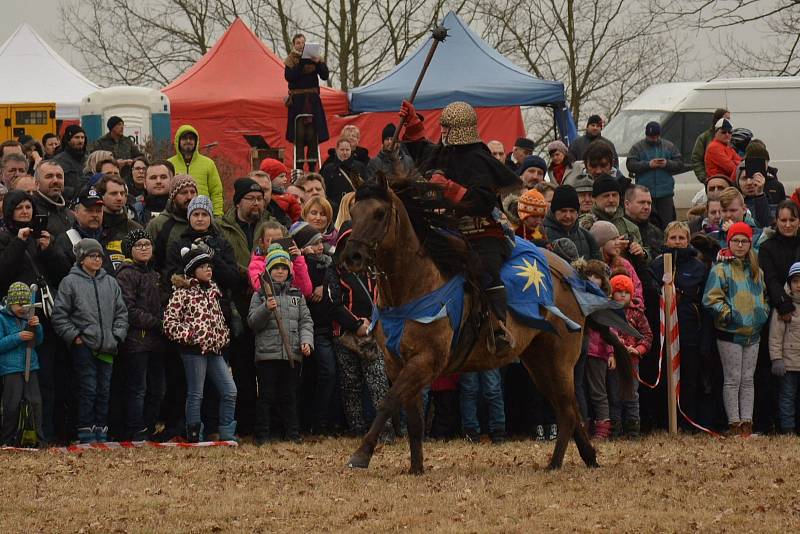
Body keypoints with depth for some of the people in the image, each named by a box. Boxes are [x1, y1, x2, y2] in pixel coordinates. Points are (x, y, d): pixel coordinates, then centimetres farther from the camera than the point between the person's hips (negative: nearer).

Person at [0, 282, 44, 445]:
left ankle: (37, 437, 3)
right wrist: (18, 337, -17)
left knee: (35, 401, -1)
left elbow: (38, 341, 17)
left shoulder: (27, 317, 13)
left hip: (30, 366, 5)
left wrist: (37, 327, -3)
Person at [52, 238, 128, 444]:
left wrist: (117, 335, 5)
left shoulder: (110, 282, 13)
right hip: (83, 346, -4)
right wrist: (74, 336, -8)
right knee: (87, 390, -8)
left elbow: (121, 312, 17)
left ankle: (101, 432, 12)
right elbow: (59, 315, -1)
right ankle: (86, 433, -4)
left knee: (104, 390, 6)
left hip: (107, 347, 4)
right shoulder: (70, 282, 0)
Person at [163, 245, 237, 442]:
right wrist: (188, 336, -16)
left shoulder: (212, 290, 16)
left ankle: (227, 434, 7)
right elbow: (169, 322, -10)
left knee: (230, 392, 1)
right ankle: (195, 436, 4)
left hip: (215, 350, 7)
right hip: (194, 350, -7)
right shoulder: (182, 292, -5)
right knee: (195, 395, -2)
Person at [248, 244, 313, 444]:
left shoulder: (296, 294, 16)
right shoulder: (260, 294, 7)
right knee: (266, 396, -2)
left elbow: (306, 321, 13)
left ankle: (293, 434, 9)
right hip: (267, 353, -2)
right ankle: (262, 435, 2)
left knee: (289, 396, 5)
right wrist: (266, 309, -19)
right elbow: (253, 322, -2)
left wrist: (306, 340, -3)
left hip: (292, 353, 2)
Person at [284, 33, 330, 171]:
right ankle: (299, 166, -3)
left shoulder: (314, 58, 8)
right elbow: (289, 77, -12)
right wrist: (300, 63, -18)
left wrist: (318, 63, -16)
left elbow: (325, 76, -1)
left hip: (313, 100, 2)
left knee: (313, 134, -1)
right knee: (299, 135, -5)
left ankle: (312, 166, 2)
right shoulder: (290, 60, 4)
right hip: (297, 101, -2)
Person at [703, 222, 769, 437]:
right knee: (733, 380, -3)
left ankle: (747, 422, 8)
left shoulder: (756, 271, 14)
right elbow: (711, 299, -11)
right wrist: (728, 314, -18)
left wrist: (763, 312, 9)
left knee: (748, 379, 7)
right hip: (729, 332, -6)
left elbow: (763, 296, 26)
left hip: (753, 332, 6)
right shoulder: (721, 269, -4)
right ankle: (734, 423, -2)